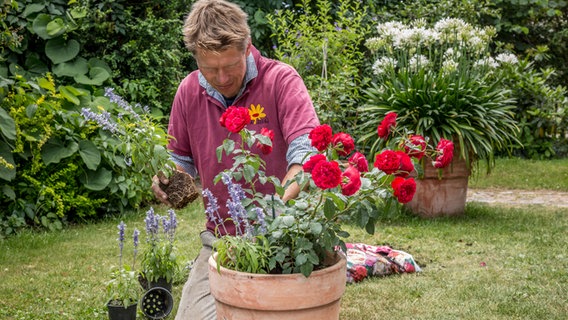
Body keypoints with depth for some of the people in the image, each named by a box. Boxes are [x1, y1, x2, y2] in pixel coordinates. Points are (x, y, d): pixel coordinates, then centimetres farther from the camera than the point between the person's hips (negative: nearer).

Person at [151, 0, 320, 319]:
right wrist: (168, 177, -5)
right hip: (219, 242, 5)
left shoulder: (281, 80, -12)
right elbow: (181, 158, 18)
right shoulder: (189, 91, 4)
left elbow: (307, 150, -24)